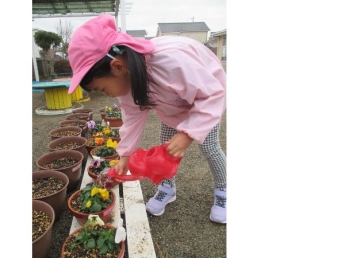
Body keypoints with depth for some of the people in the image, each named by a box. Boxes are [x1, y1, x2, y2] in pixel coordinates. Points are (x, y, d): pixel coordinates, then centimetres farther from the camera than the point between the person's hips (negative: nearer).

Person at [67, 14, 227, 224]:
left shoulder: (172, 60, -46)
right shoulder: (128, 78, -21)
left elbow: (213, 95, -36)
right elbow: (134, 116, -8)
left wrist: (188, 134, -43)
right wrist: (125, 155, -8)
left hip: (209, 93, -5)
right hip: (175, 98, 6)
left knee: (209, 148, -3)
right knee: (166, 145, 3)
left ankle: (222, 190, 23)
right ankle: (167, 187, 26)